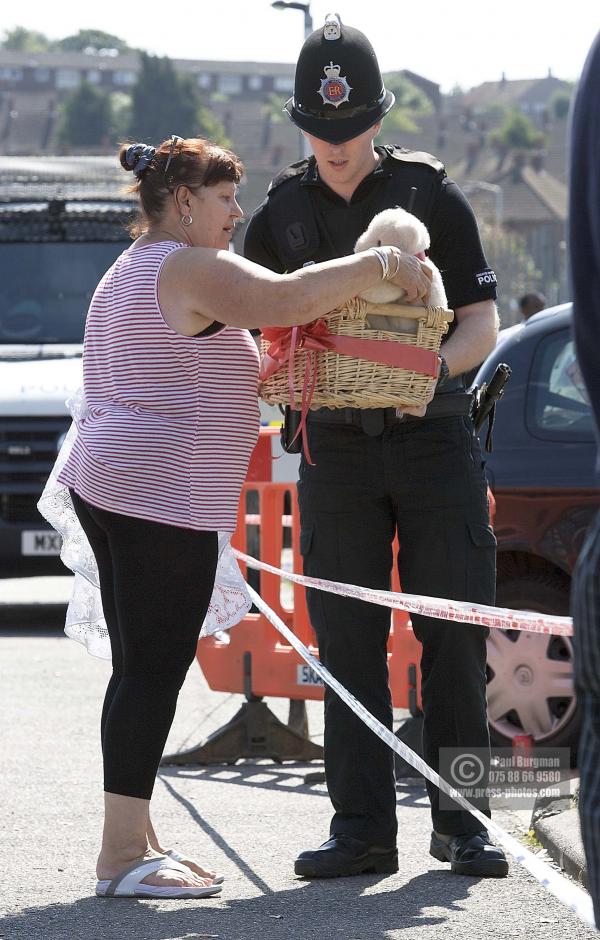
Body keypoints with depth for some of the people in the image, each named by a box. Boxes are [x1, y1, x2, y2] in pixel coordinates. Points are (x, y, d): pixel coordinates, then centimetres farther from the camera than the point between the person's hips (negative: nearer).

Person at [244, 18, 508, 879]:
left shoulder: (432, 196, -2)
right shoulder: (280, 216, 5)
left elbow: (482, 324, -4)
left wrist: (434, 369, -26)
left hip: (435, 437, -2)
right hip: (337, 446, 2)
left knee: (454, 631, -3)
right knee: (349, 641, -1)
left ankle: (460, 820, 4)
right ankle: (363, 830, 1)